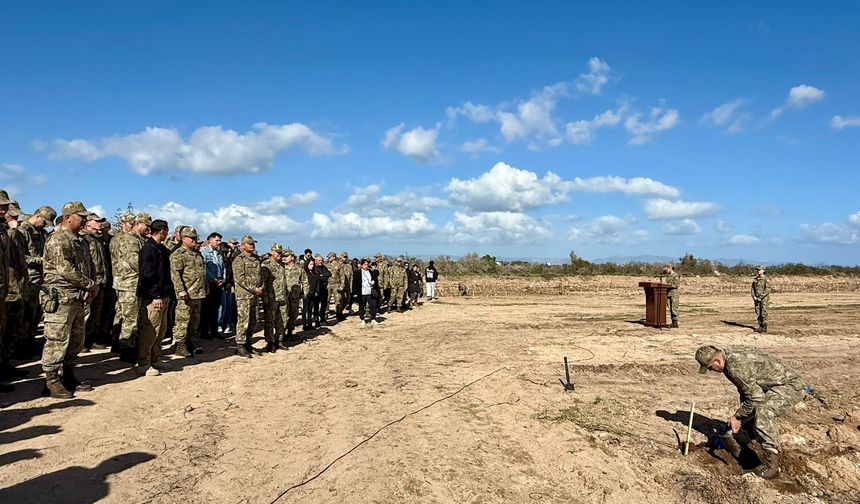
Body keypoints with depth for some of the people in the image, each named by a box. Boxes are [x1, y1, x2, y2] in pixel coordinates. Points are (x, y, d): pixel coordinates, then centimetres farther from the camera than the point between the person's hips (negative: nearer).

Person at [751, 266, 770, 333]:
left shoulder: (766, 279, -9)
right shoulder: (755, 279, 9)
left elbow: (768, 290, -15)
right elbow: (752, 288, 13)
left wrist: (761, 297, -18)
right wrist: (754, 296, -2)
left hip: (764, 298, -6)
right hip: (757, 299, 6)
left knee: (764, 313, -5)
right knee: (758, 313, 6)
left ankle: (764, 327, 0)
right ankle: (760, 326, 14)